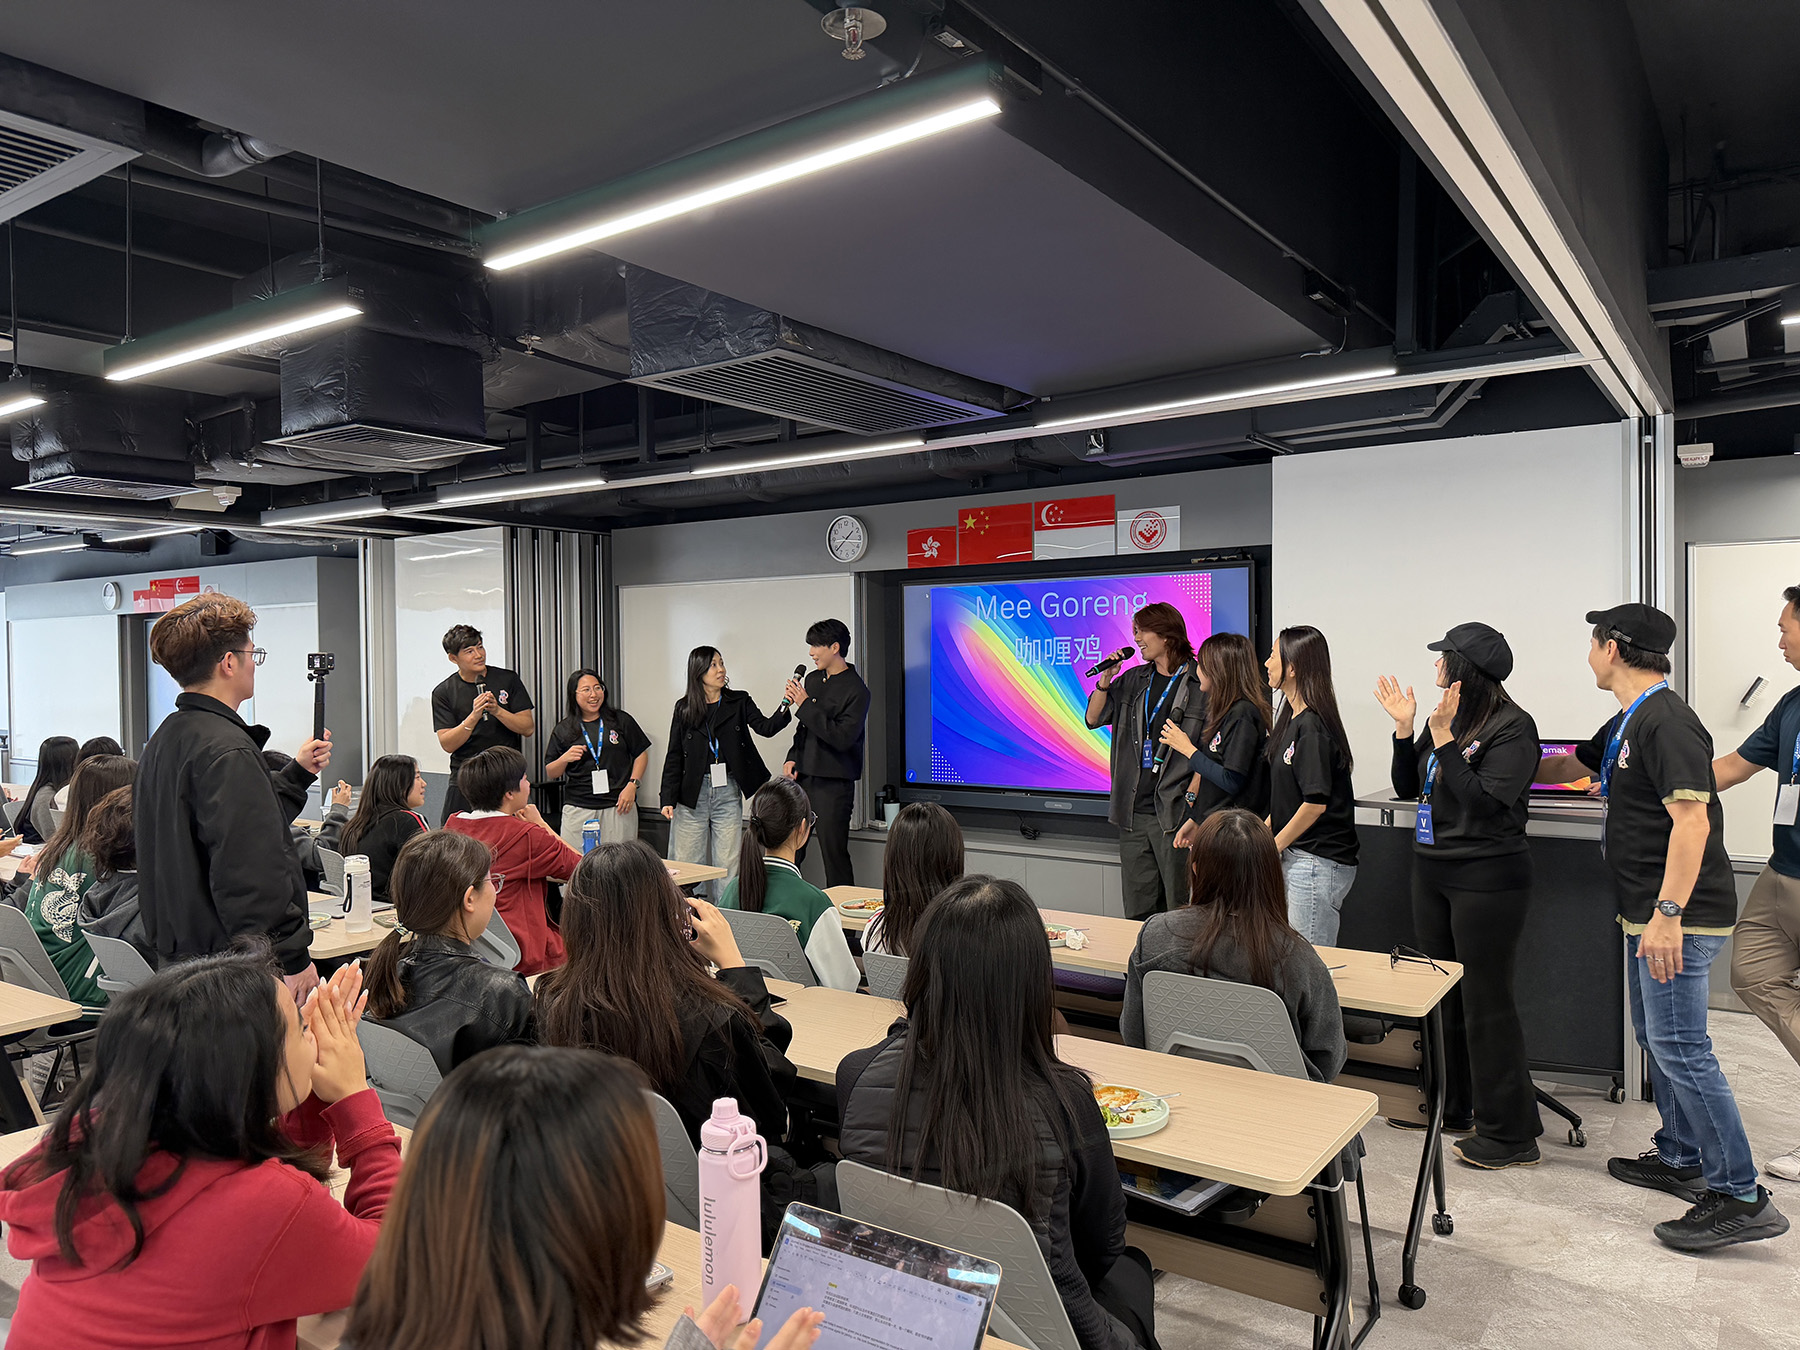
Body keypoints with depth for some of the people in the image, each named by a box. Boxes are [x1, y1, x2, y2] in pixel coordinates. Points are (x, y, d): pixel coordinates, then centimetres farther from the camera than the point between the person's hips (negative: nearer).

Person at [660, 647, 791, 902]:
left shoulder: (739, 702, 5)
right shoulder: (684, 708, 4)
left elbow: (765, 727, -10)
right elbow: (674, 756, 5)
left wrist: (784, 708, -29)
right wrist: (668, 798, -1)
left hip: (728, 792, 0)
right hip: (692, 793, 0)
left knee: (728, 865, 3)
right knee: (687, 863, 4)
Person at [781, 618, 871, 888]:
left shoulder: (856, 690, -10)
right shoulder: (812, 679, 13)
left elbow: (842, 737, -20)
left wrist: (806, 705, -17)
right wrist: (793, 757, 8)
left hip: (833, 783, -7)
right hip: (803, 776, 7)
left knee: (834, 854, -2)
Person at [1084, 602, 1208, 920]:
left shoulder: (1201, 685, -4)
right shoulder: (1133, 681, 14)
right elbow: (1093, 719, 16)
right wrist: (1105, 680, 2)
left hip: (1175, 813, -5)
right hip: (1134, 812, 6)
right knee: (1137, 913, 10)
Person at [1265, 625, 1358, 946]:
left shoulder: (1313, 726, -18)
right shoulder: (1292, 719, 10)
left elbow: (1315, 803, -21)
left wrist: (1272, 847, -12)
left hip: (1318, 861, -9)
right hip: (1295, 856, 9)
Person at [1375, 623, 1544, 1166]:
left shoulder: (1512, 726, -14)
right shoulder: (1443, 719, 7)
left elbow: (1488, 803, -23)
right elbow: (1407, 787, 10)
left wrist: (1444, 740, -22)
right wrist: (1405, 728, 1)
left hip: (1487, 877, -8)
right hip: (1432, 871, 8)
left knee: (1486, 1001, -2)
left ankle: (1510, 1133, 11)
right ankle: (1447, 1105, 33)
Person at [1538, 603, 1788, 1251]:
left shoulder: (1665, 721, -18)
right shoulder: (1627, 722, 14)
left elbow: (1691, 819, -26)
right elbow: (1568, 766, 30)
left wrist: (1668, 914, -28)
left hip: (1679, 916, -11)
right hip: (1649, 911, 11)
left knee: (1678, 1047, -8)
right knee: (1657, 1038, 19)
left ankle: (1740, 1197, 0)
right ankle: (1680, 1159, 32)